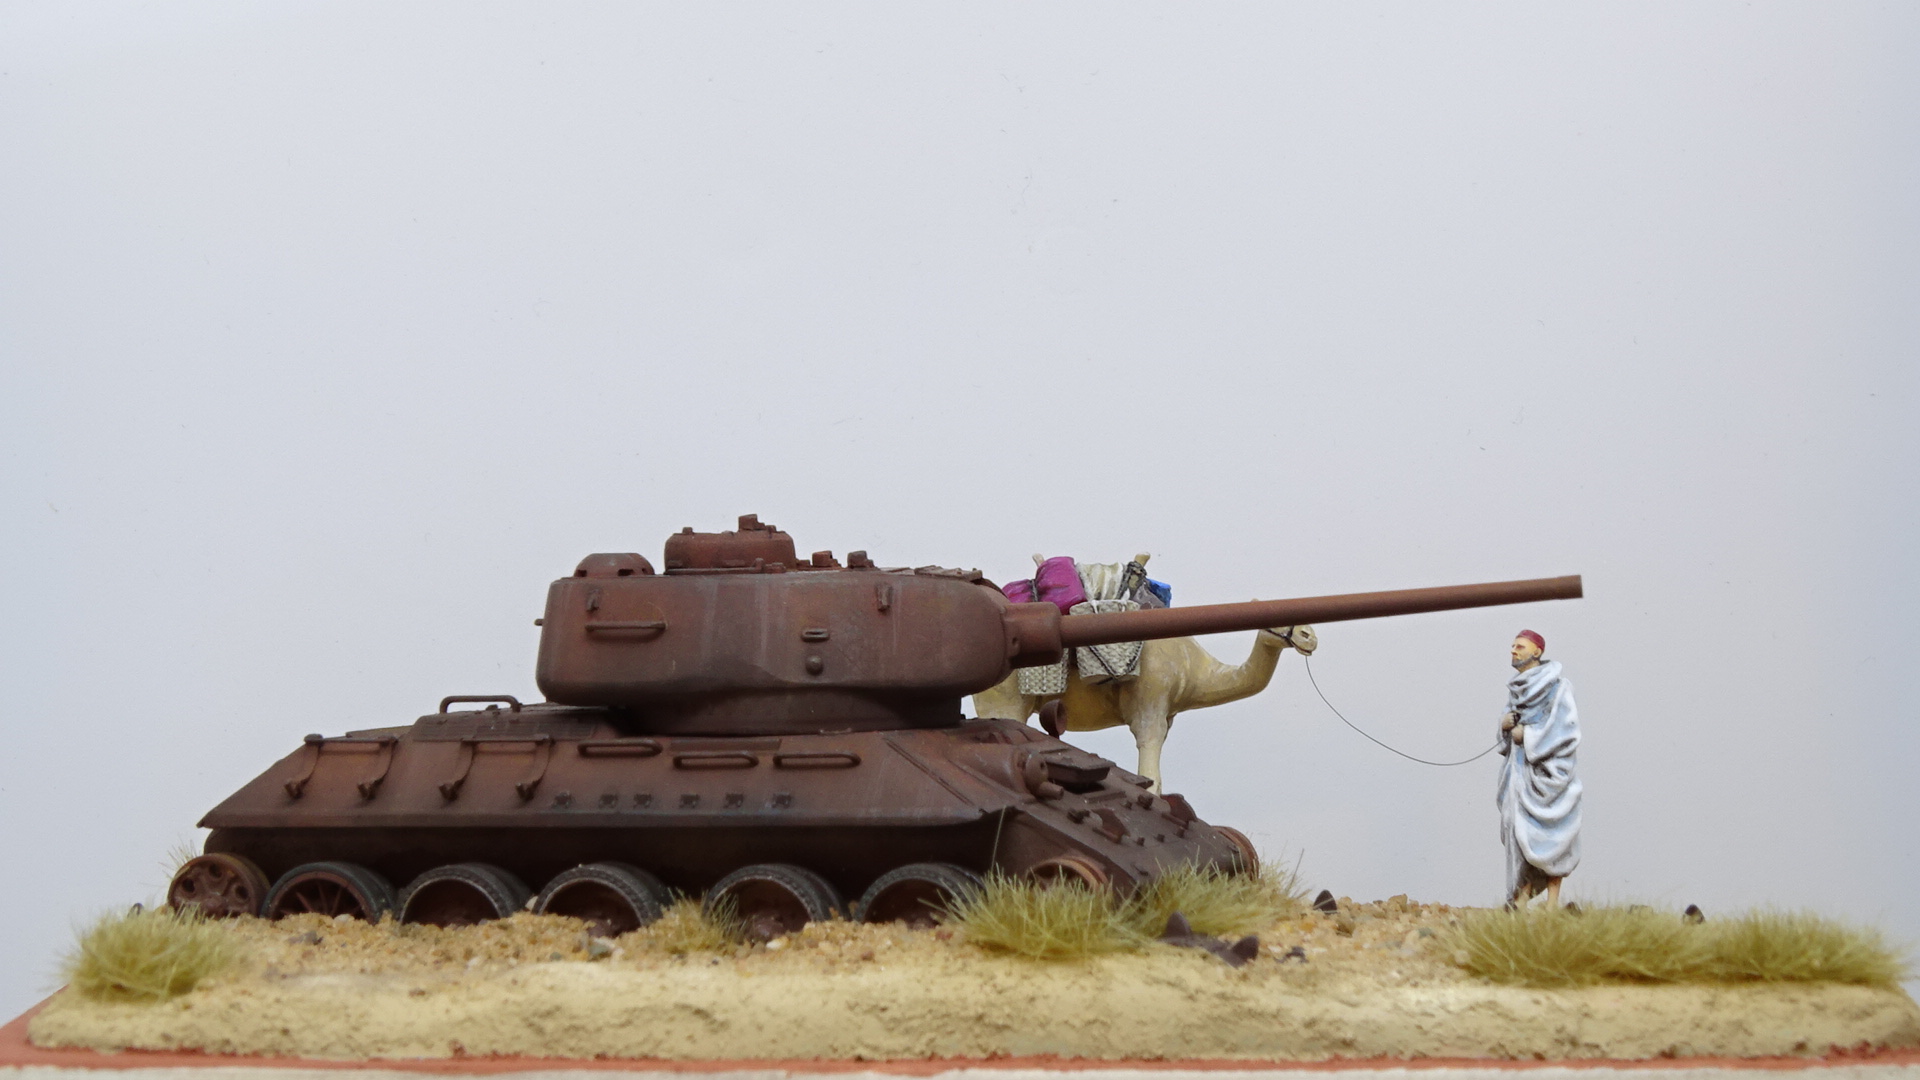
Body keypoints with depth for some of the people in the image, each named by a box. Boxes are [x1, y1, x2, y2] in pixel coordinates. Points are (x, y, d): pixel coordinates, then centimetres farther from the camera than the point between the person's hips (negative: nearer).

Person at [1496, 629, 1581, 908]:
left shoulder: (1556, 686, -9)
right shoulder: (1517, 687, 13)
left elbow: (1566, 727, -14)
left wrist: (1527, 734, -12)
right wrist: (1505, 724, -1)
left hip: (1546, 768, -7)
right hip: (1520, 768, 7)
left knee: (1548, 835, -7)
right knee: (1519, 834, 0)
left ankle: (1553, 902, -3)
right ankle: (1521, 900, -1)